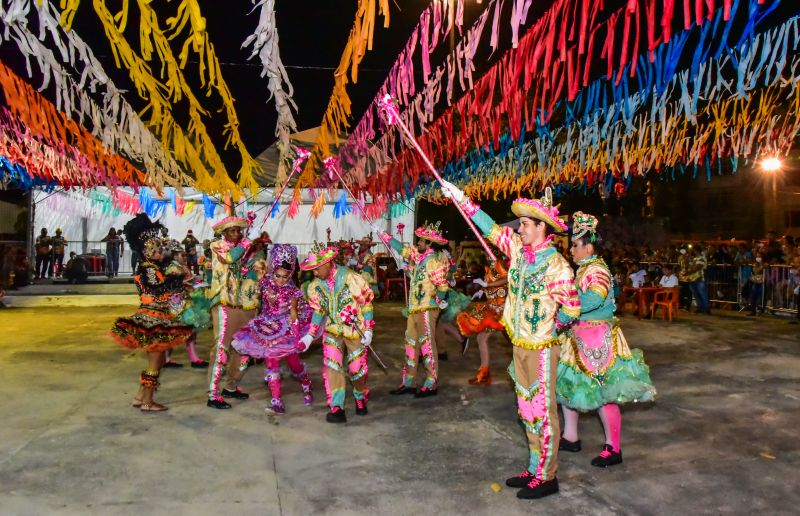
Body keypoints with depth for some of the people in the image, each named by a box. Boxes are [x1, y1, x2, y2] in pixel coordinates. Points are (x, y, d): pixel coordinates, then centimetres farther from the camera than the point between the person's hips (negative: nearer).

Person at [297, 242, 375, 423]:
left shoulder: (352, 278, -17)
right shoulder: (315, 285, -3)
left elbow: (366, 304, -8)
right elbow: (318, 311, 7)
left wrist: (368, 330, -9)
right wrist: (309, 336, -1)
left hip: (355, 331, -3)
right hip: (332, 331, 3)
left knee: (356, 369, 5)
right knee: (331, 367, -14)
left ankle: (361, 399, 33)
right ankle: (337, 409, -11)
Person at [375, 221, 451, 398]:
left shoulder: (433, 260, -14)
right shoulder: (418, 255, 10)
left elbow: (442, 284, -18)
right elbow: (401, 248, 18)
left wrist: (440, 301, -6)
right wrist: (381, 232, 20)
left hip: (427, 309, -9)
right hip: (414, 308, 9)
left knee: (427, 345, -3)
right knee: (411, 344, 12)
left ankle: (431, 385, 5)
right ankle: (408, 383, 19)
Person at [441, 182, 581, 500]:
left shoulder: (557, 266, -18)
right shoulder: (519, 249, 3)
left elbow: (572, 309, -18)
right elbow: (490, 228, 11)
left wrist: (546, 326, -3)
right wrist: (461, 199, 12)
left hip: (540, 348, -8)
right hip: (519, 343, 8)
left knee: (542, 411, 1)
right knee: (527, 410, 15)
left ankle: (546, 477, 13)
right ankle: (534, 469, 28)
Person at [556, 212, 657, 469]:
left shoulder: (597, 270, -18)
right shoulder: (584, 269, 14)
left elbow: (594, 298, -37)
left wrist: (564, 316, -38)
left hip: (597, 339, -10)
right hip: (577, 337, 11)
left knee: (601, 392, -4)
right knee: (567, 384, 16)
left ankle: (613, 449, 8)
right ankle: (570, 437, 30)